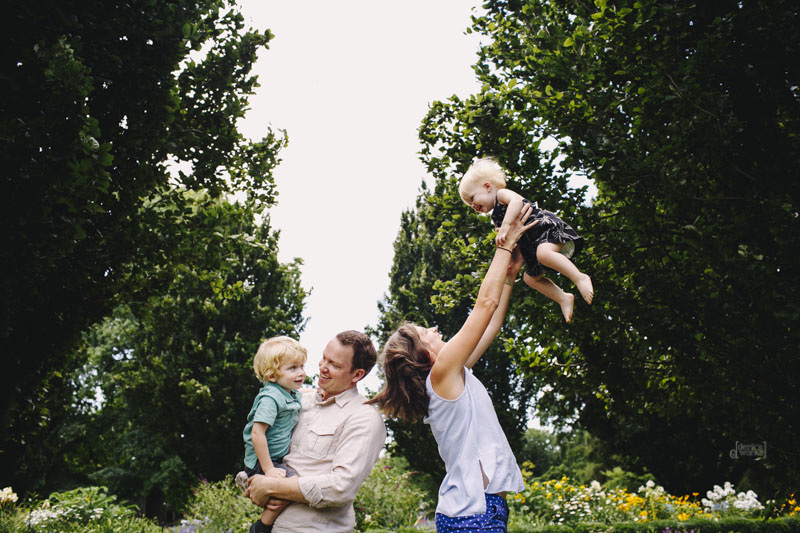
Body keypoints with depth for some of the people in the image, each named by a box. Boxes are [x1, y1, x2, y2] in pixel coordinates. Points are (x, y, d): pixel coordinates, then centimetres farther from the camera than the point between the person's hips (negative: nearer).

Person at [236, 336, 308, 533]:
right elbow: (257, 434, -27)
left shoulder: (293, 395, 5)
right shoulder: (270, 398, -22)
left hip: (278, 457, 9)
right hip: (261, 461, -9)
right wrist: (268, 469, -26)